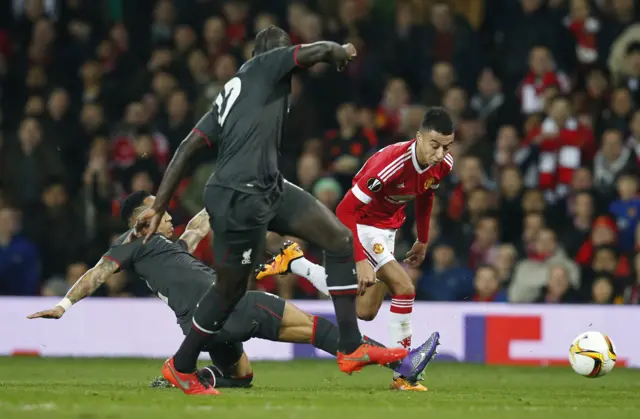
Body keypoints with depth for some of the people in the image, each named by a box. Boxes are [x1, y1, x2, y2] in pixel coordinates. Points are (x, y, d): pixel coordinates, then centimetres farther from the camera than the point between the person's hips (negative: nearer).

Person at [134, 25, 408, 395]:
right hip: (240, 198, -9)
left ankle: (351, 349, 6)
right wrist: (342, 51, 15)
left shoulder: (232, 91, 23)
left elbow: (186, 149, 19)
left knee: (340, 239, 5)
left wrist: (159, 207, 16)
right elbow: (319, 51, -10)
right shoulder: (267, 64, 2)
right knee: (231, 289, 6)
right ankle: (180, 367, 27)